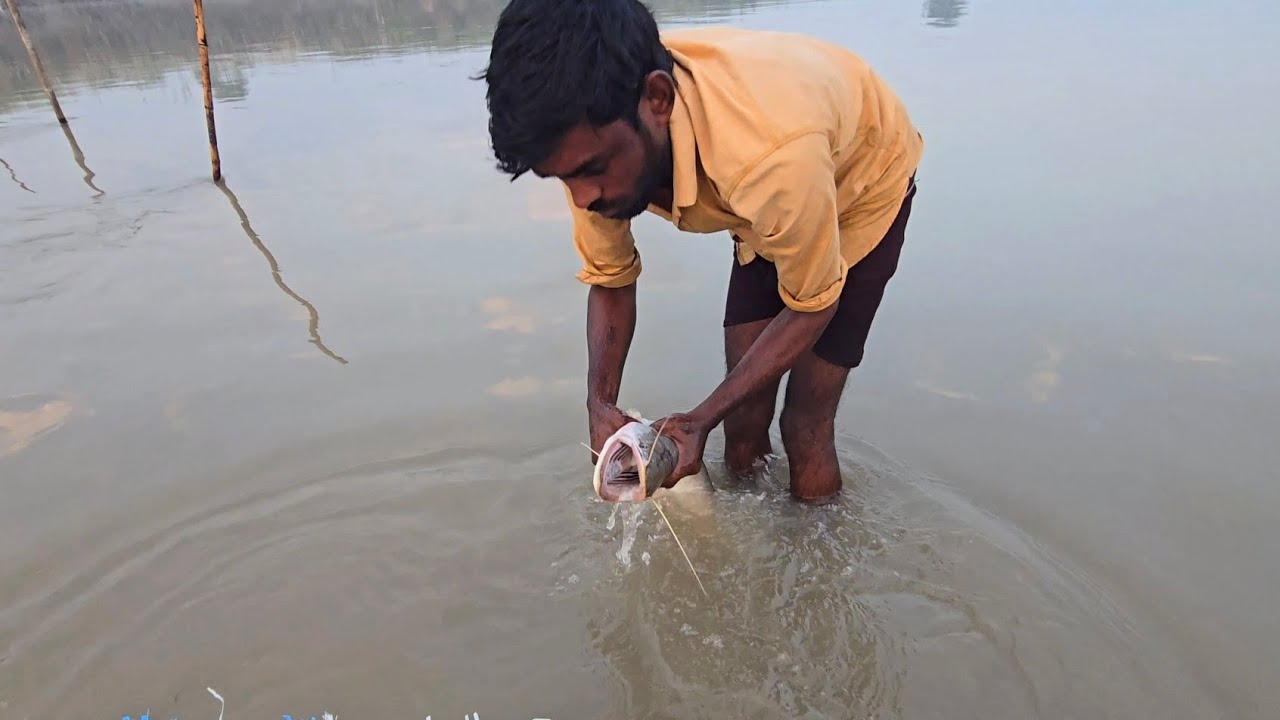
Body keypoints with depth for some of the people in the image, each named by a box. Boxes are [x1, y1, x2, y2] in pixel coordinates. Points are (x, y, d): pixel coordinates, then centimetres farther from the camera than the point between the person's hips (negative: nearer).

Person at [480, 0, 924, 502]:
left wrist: (700, 421, -28)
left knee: (805, 426, -4)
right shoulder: (592, 134, -26)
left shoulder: (770, 155, -45)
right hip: (765, 211, 5)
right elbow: (610, 279, -10)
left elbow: (812, 306, -26)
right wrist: (601, 404, -25)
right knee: (744, 416, 4)